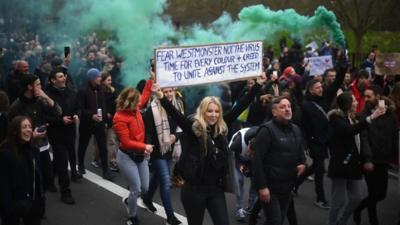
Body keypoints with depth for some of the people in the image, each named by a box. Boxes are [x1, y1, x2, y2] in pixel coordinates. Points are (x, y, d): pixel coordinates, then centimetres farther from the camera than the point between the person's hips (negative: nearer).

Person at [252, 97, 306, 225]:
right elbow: (257, 160, -18)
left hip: (288, 186, 7)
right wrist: (262, 186, -22)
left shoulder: (296, 130, 11)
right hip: (270, 187, -7)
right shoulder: (267, 130, -14)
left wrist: (302, 163, 2)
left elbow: (301, 151, 25)